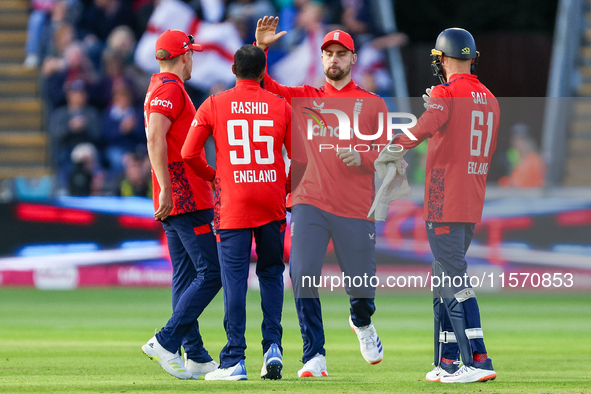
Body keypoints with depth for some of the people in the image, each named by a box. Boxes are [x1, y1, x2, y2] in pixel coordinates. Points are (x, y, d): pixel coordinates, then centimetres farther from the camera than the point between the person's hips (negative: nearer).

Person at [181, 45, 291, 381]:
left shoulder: (214, 105, 1)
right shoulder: (281, 106, 4)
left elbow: (189, 153, -1)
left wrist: (211, 176, 17)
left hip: (233, 202, -2)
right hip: (272, 203, 2)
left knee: (235, 280, -2)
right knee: (271, 273, 15)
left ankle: (234, 362, -5)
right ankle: (273, 348, 3)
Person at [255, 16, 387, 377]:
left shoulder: (373, 104, 10)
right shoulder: (306, 98, 14)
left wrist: (362, 158, -15)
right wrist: (261, 48, -7)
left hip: (356, 208, -1)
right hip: (310, 203, 1)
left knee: (361, 282, 5)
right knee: (303, 275, -16)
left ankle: (363, 323, 42)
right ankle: (315, 357, -10)